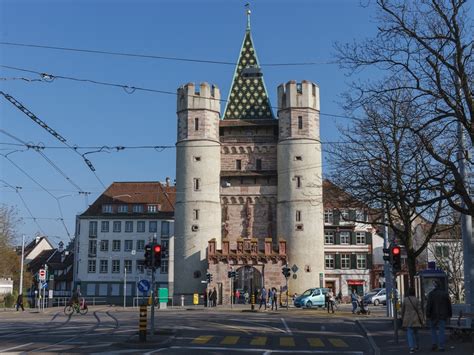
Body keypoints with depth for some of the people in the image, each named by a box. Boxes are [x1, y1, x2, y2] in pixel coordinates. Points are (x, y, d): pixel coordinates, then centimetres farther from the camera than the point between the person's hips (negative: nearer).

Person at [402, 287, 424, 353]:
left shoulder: (405, 299, -4)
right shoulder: (416, 300, -7)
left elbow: (403, 310, 4)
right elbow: (419, 310, -8)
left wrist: (402, 318, 17)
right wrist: (421, 320, -4)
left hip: (408, 319, -1)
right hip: (415, 319, 1)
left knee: (410, 333, -2)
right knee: (415, 332, 19)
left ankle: (412, 347, -17)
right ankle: (416, 347, 27)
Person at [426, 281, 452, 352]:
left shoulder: (431, 294, -7)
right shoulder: (445, 294, 2)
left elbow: (429, 305, -12)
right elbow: (449, 305, 5)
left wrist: (428, 315, -9)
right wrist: (449, 314, 12)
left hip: (434, 315, -2)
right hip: (443, 316, 2)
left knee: (433, 329, 14)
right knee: (441, 331, 3)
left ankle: (434, 344, 4)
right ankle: (441, 346, -2)